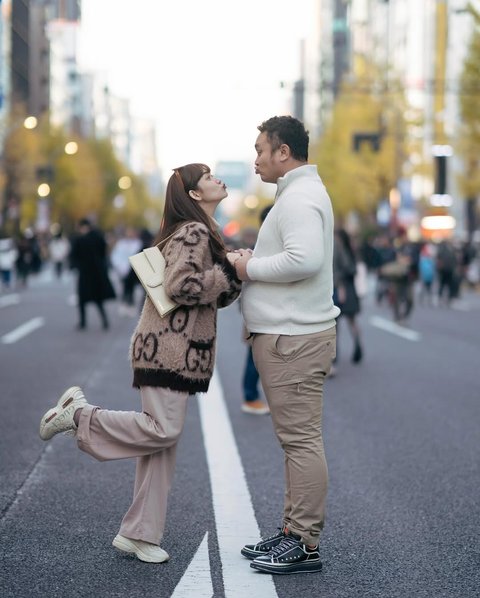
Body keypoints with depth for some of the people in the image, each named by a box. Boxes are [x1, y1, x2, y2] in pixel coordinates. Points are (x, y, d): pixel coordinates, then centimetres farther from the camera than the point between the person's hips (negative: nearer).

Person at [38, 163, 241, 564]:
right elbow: (180, 286, -23)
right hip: (169, 346, -10)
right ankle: (78, 413, 0)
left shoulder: (201, 232, 20)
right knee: (163, 429, -14)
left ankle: (138, 534, 10)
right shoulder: (193, 232, -11)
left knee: (162, 436, 7)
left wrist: (238, 271, 5)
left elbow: (214, 296, 21)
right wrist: (229, 272, -14)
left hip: (178, 348, 10)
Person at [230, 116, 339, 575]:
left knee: (301, 440, -7)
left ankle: (304, 545, -3)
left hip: (294, 340, -11)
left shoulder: (300, 198, -14)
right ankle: (293, 532, 22)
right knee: (296, 439, 14)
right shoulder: (300, 193, 20)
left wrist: (250, 267, -15)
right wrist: (251, 260, 11)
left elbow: (304, 259, -28)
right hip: (287, 335, 11)